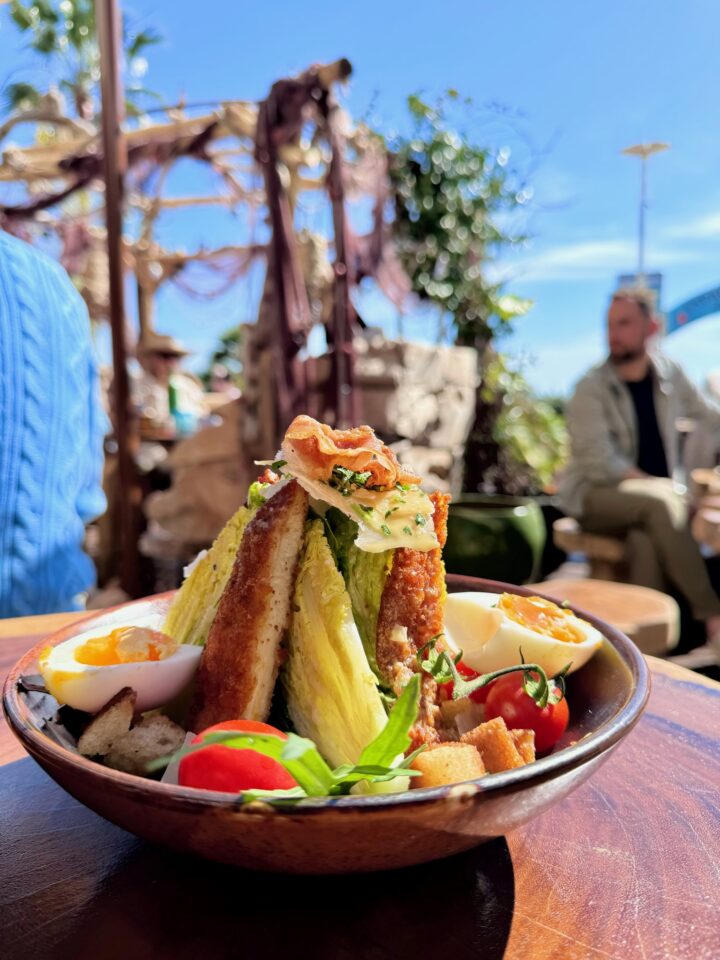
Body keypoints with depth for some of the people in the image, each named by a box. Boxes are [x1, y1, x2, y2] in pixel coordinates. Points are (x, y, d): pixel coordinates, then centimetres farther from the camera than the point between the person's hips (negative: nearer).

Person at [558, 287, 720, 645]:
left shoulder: (669, 373, 6)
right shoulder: (591, 390, -10)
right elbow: (600, 465, -16)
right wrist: (659, 486, -17)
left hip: (651, 500, 5)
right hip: (594, 497, -4)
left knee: (648, 538, -32)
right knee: (660, 504, -35)